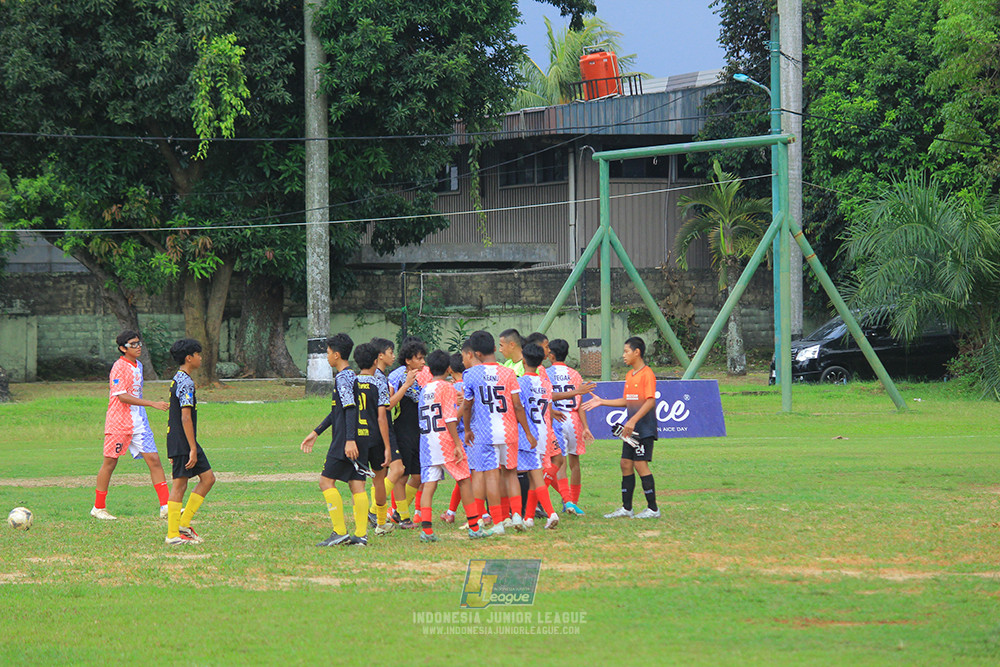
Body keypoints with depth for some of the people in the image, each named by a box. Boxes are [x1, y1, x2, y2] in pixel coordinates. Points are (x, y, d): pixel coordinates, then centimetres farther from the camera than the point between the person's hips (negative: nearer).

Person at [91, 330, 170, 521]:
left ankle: (165, 507, -6)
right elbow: (122, 396, -23)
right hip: (119, 423, -7)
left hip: (139, 423, 7)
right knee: (110, 462, 2)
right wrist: (153, 404, -27)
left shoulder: (138, 366, 13)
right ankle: (98, 508, 14)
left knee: (154, 460, -4)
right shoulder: (119, 367, -13)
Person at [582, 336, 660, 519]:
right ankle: (626, 508, 14)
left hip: (644, 428, -9)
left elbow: (650, 401, -20)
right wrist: (601, 402, 20)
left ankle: (653, 509, -2)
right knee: (626, 464, 8)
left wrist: (633, 421, -27)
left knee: (641, 464, -9)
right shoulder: (629, 375, 15)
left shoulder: (647, 374, -13)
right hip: (631, 429, 9)